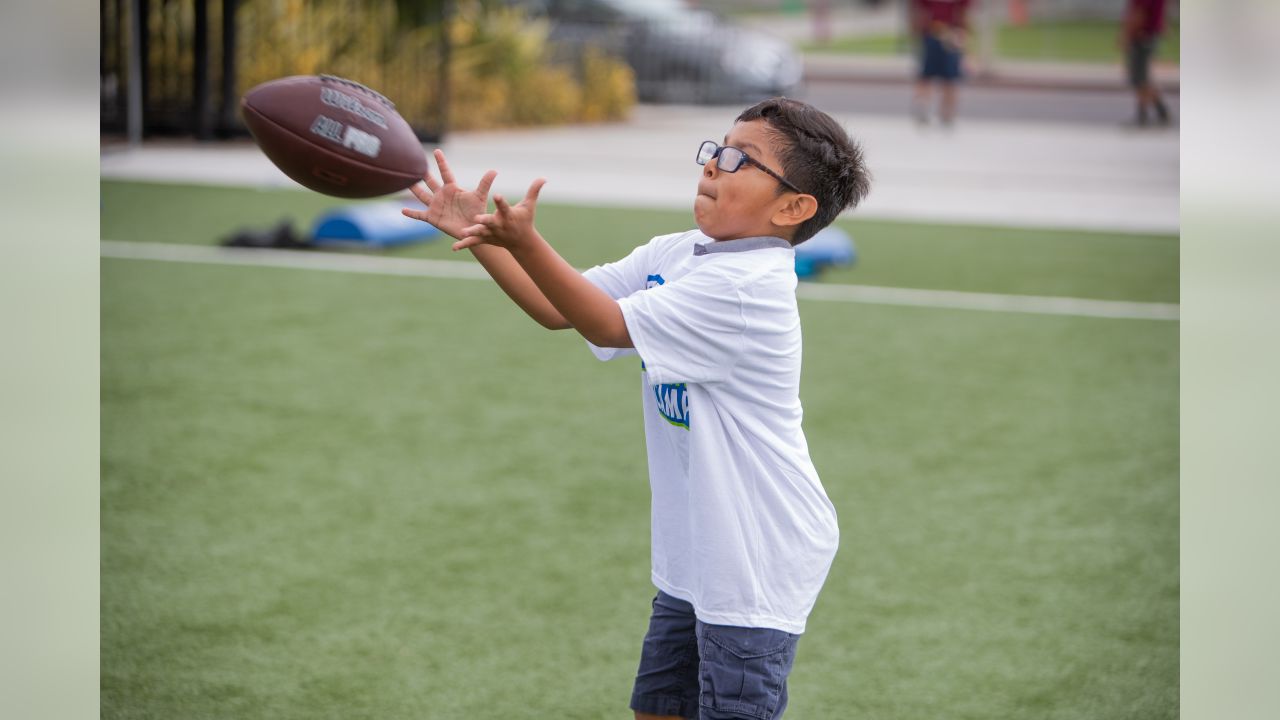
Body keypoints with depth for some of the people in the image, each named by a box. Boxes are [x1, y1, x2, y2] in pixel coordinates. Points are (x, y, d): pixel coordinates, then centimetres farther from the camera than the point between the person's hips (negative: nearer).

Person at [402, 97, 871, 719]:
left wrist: (525, 242, -29)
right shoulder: (670, 257, 5)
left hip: (754, 568, -9)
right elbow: (558, 307, 9)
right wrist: (481, 236, -3)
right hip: (689, 554, 9)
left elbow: (607, 325, -22)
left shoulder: (749, 285, -23)